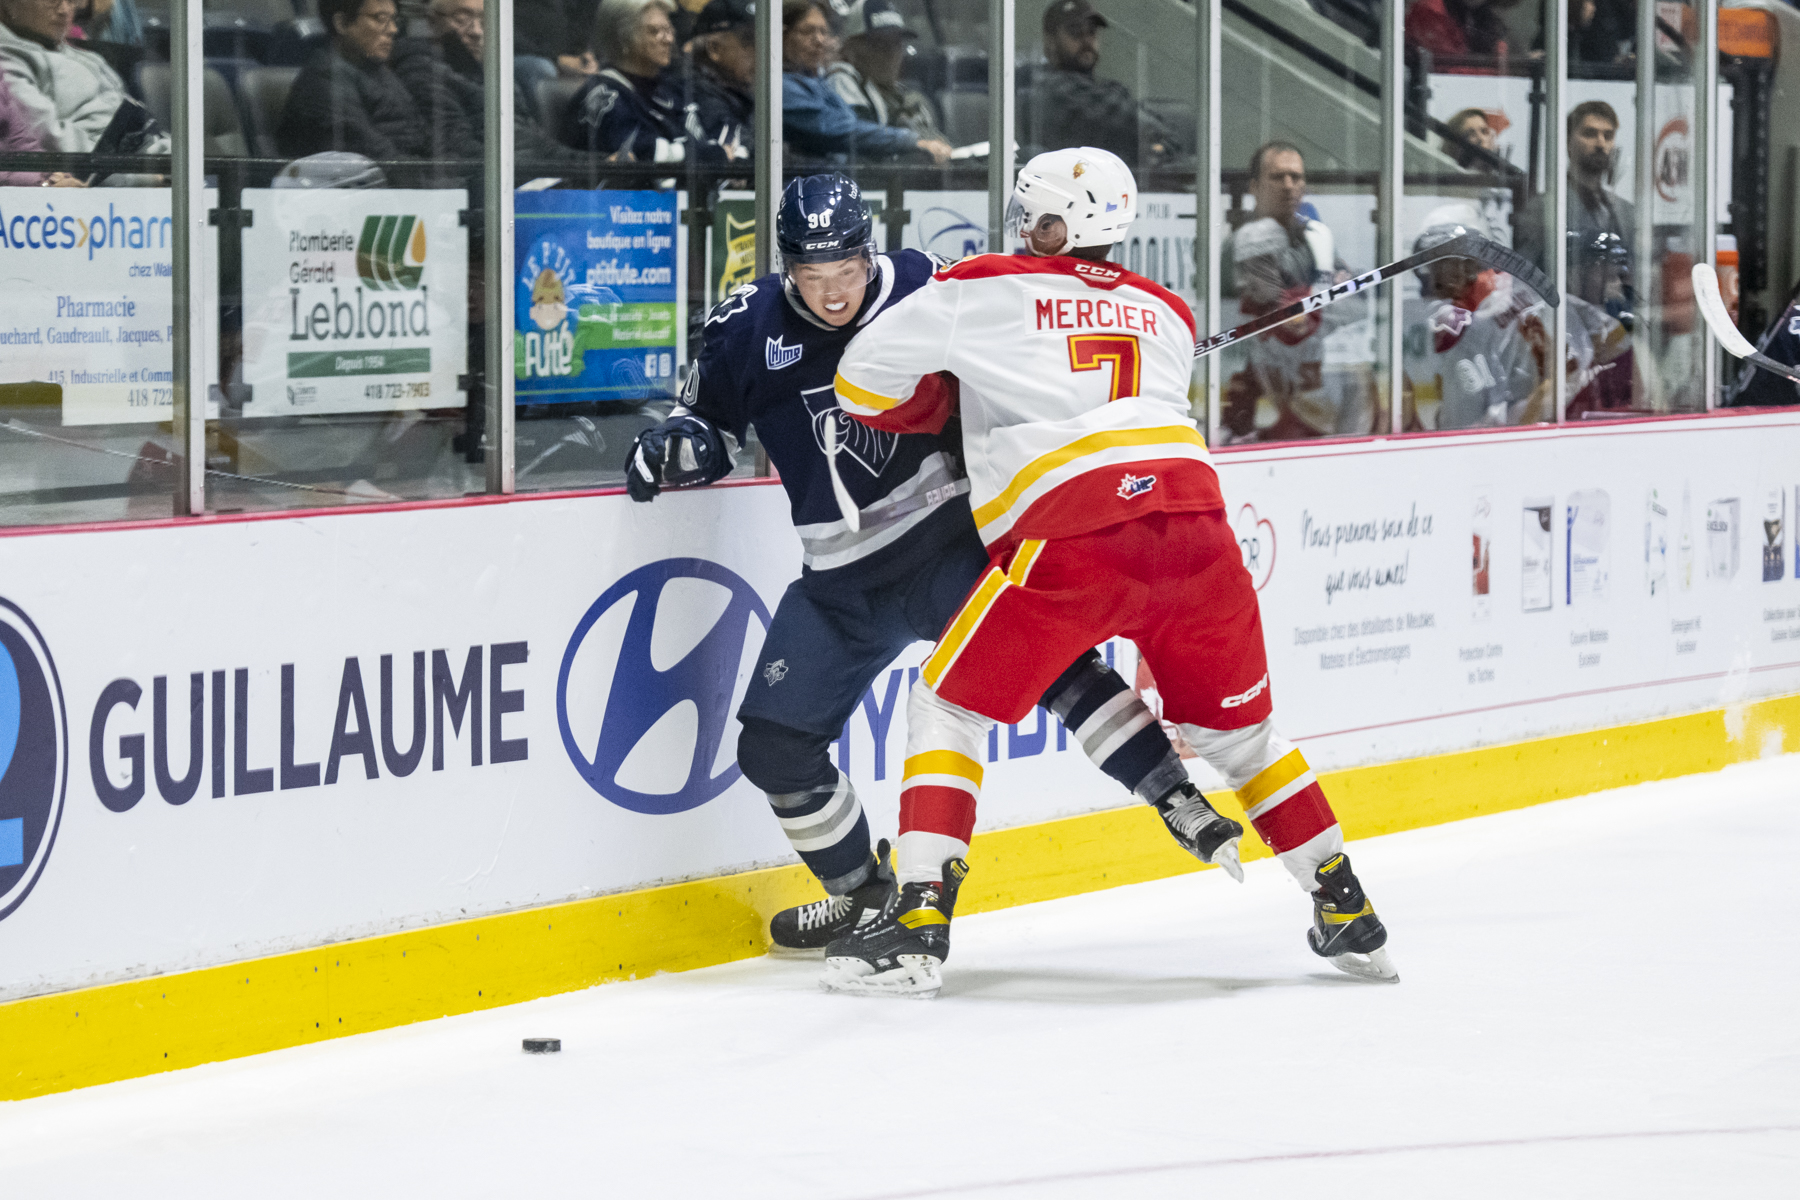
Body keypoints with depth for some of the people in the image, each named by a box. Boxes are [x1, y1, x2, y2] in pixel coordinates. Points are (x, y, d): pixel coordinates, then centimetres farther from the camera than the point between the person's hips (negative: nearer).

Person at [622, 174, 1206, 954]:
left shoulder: (926, 290, -8)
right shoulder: (749, 330, -4)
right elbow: (711, 420, 10)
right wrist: (674, 448, -10)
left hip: (948, 539, -3)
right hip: (840, 581, 3)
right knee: (773, 742, -1)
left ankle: (1178, 798, -22)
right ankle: (862, 893, 20)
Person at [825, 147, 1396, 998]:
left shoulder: (987, 291, 13)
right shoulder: (1165, 316, 26)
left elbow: (864, 381, 15)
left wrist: (936, 414, 34)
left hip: (1068, 538, -4)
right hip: (1192, 519, 4)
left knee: (947, 707, 9)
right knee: (1238, 726, 23)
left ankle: (918, 919, -3)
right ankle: (1348, 915, 26)